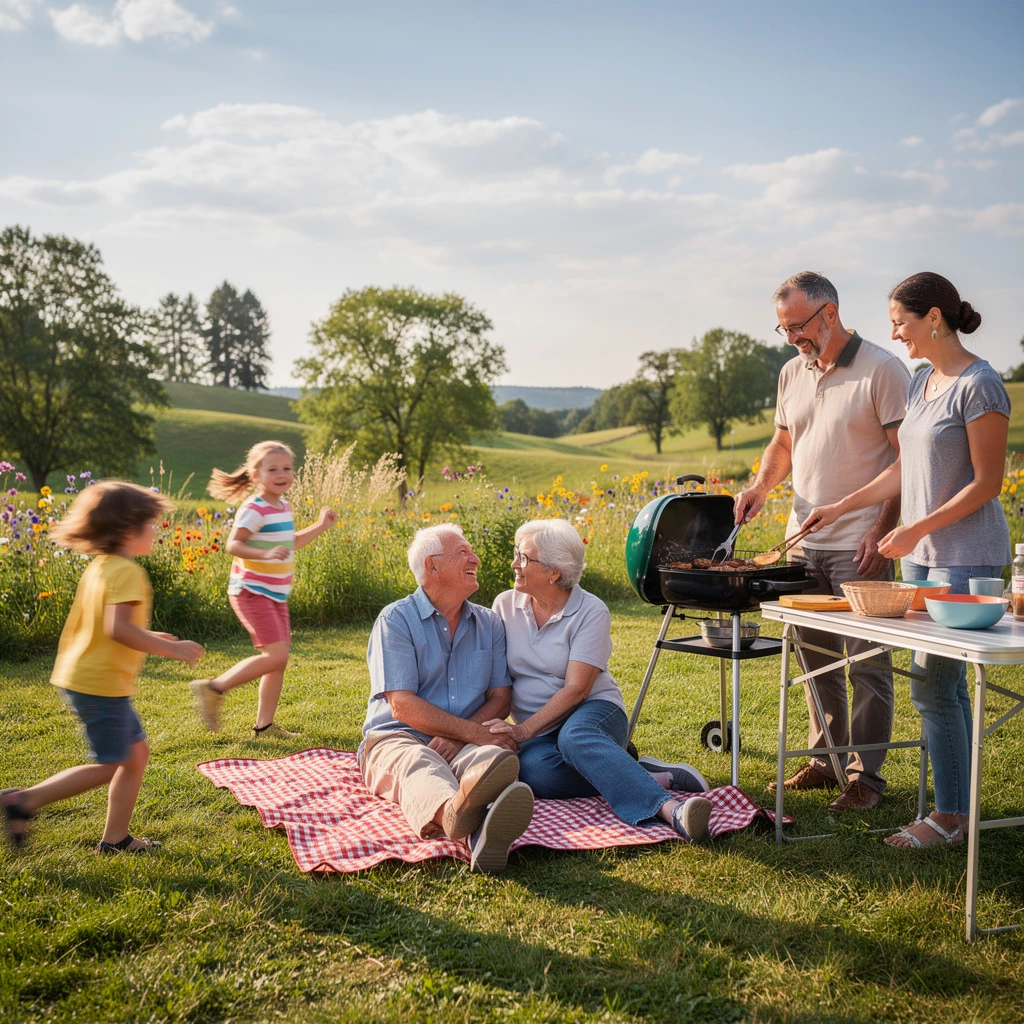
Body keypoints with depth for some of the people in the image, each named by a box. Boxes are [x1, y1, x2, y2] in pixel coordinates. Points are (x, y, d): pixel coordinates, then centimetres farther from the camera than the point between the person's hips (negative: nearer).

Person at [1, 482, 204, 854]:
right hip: (101, 685, -10)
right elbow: (118, 628, -31)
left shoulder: (99, 567, 11)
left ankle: (115, 838, 21)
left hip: (83, 679, 10)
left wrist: (150, 637, 20)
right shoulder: (127, 572, -19)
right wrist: (171, 648, -25)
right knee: (109, 767, 1)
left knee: (136, 751, 15)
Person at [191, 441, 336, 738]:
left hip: (275, 595, 9)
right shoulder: (254, 509, -16)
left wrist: (320, 526, 21)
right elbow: (233, 544, -24)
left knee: (279, 660, 9)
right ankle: (214, 688, -3)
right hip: (252, 592, -9)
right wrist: (266, 553, -37)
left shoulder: (284, 507, 12)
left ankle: (264, 725, 19)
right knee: (276, 655, -16)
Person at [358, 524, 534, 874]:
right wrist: (475, 733, -17)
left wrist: (458, 737, -11)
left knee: (499, 760, -34)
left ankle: (486, 832, -72)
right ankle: (453, 812, -79)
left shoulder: (489, 623, 17)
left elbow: (500, 697, 10)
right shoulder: (396, 619, 1)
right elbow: (403, 706, -10)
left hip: (463, 743, 3)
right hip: (398, 738, -3)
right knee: (419, 767, -40)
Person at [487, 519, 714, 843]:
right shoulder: (505, 605, 6)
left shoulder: (591, 612, -8)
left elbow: (575, 689, -15)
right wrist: (496, 728, -12)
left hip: (594, 711, -3)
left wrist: (524, 730, -24)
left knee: (575, 736, -41)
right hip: (536, 732, 3)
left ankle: (668, 807, -51)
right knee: (532, 768, -35)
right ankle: (660, 779, -30)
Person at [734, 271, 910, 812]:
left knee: (867, 662, -1)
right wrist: (761, 485, 5)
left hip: (861, 544, -6)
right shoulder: (792, 373, 12)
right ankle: (824, 758, 25)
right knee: (815, 659, 13)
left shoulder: (882, 370, -8)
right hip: (804, 540, 7)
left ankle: (865, 775, 9)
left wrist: (882, 530, -16)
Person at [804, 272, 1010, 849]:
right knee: (945, 682, 11)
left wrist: (915, 529, -17)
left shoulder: (980, 385, -13)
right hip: (923, 553, 8)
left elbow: (986, 483, -15)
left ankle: (949, 816, 5)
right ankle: (963, 807, 19)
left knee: (933, 682, -7)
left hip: (967, 554, -8)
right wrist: (842, 507, 17)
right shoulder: (921, 383, 12)